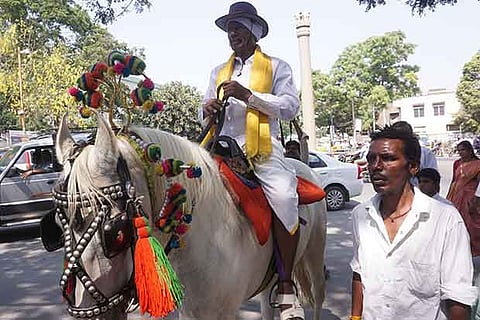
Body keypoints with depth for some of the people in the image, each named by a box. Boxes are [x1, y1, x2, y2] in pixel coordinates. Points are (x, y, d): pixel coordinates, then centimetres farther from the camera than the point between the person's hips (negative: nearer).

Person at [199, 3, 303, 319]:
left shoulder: (277, 67, 11)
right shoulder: (219, 72, 24)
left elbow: (290, 107, -3)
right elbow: (204, 113, 23)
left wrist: (248, 95, -13)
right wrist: (207, 110, -2)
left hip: (264, 151, -4)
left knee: (283, 197, -29)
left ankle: (286, 287, -13)